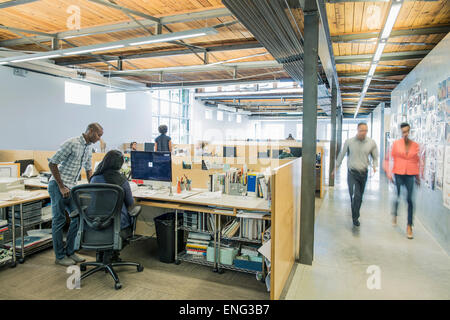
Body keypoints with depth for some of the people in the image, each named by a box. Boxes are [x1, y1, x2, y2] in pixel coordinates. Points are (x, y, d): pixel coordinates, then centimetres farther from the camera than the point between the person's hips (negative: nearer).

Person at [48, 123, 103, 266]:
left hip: (71, 187, 8)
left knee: (78, 217, 5)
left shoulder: (89, 148, 11)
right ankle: (60, 256, 13)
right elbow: (52, 164, -16)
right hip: (58, 186, -8)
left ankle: (69, 252, 19)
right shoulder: (72, 143, -15)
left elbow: (88, 170, 20)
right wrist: (61, 187, -16)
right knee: (59, 220, 1)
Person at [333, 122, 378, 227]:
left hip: (363, 173, 2)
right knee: (355, 196, -13)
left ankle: (355, 215, 32)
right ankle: (355, 218, 1)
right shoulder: (349, 141, -4)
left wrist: (374, 166, -8)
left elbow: (375, 157, 12)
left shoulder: (371, 143, 0)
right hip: (352, 173, -2)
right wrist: (336, 168, 11)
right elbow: (342, 155, 7)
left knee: (359, 197, 12)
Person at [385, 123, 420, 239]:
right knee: (397, 196, 5)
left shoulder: (416, 145, 5)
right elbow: (391, 158, 2)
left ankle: (409, 226, 8)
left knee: (409, 199, -1)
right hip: (398, 174, -1)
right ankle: (394, 214, 37)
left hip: (410, 175, 1)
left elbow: (417, 161, 14)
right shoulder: (396, 143, 0)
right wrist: (389, 173, -4)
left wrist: (417, 176, 14)